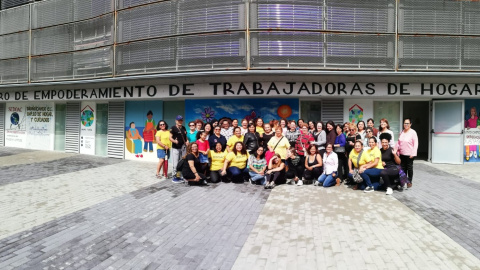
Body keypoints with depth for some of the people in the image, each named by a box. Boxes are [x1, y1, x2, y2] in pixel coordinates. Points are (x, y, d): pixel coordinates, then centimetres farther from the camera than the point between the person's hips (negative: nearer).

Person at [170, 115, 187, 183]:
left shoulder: (183, 128, 12)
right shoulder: (173, 128, -6)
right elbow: (170, 138, -9)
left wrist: (187, 141, 3)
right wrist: (174, 141, -29)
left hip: (183, 147, 6)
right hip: (175, 148, -6)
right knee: (175, 163, -7)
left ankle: (179, 176, 20)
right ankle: (174, 176, 2)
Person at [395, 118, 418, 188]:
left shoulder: (413, 132, -8)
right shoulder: (402, 132, 9)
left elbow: (415, 143, -10)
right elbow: (398, 142, 15)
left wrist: (413, 153, -15)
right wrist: (396, 150, 9)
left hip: (409, 154, -5)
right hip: (402, 154, 5)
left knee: (409, 168, 5)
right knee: (403, 168, 10)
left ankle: (409, 182, 17)